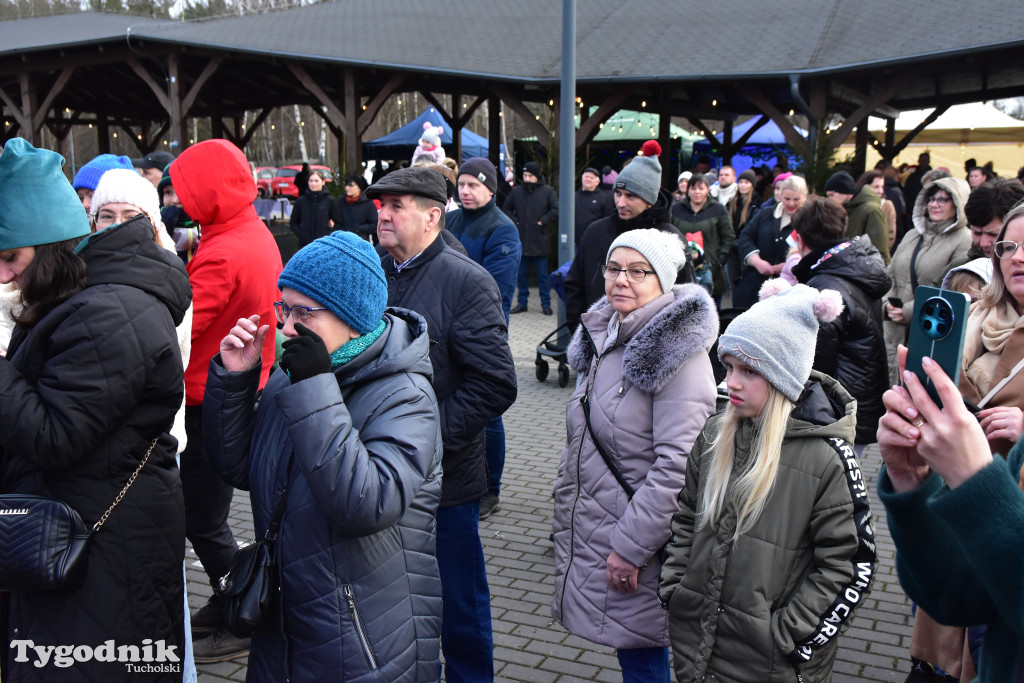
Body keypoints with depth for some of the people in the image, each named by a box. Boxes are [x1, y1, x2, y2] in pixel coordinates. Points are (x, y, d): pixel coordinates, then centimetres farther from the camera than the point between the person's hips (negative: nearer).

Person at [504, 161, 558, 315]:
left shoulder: (547, 191, -2)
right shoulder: (516, 191, 6)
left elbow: (556, 210, -4)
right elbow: (506, 208, 16)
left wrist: (543, 221, -10)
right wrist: (514, 221, 2)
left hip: (539, 242, -3)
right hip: (521, 241, 3)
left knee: (542, 276, 2)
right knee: (522, 275, 11)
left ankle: (546, 304, 10)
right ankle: (522, 303, 20)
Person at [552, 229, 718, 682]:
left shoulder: (676, 349, -17)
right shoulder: (603, 337, 9)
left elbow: (678, 462, -23)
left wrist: (631, 546, -22)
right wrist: (566, 519, 19)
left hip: (637, 545, -7)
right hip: (589, 534, 8)